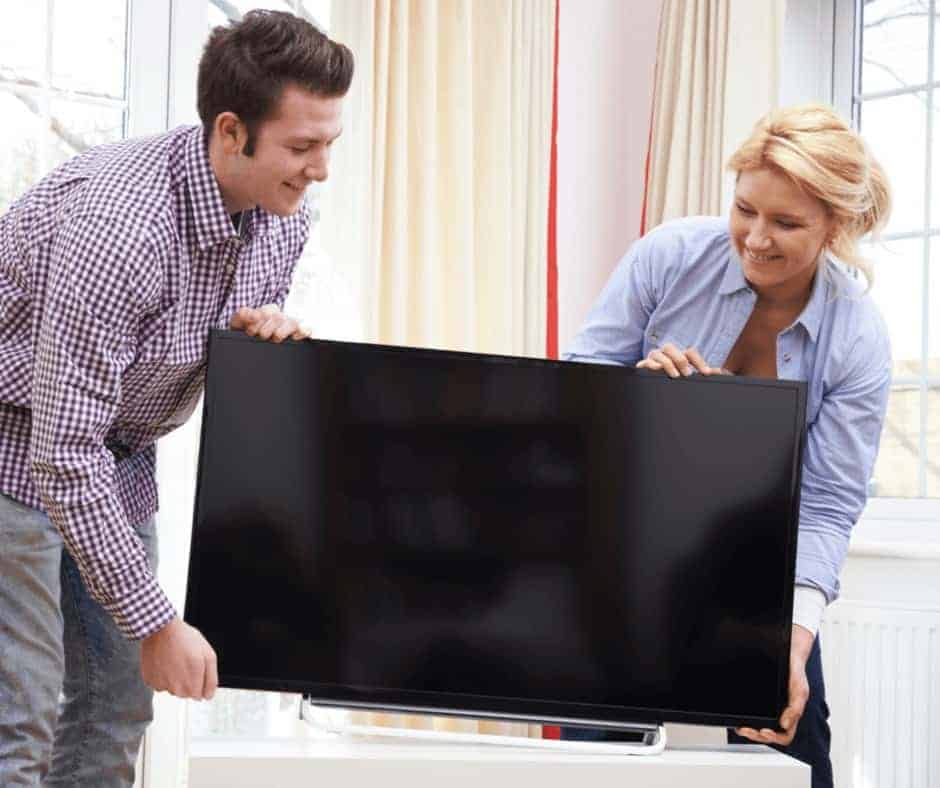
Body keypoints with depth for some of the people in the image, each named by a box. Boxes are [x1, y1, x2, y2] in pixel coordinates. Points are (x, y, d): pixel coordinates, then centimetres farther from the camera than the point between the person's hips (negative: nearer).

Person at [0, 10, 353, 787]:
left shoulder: (283, 219, -6)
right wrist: (157, 624, -29)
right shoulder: (117, 225, -33)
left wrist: (265, 332, -15)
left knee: (116, 706, 6)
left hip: (119, 454, 8)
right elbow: (66, 456, -32)